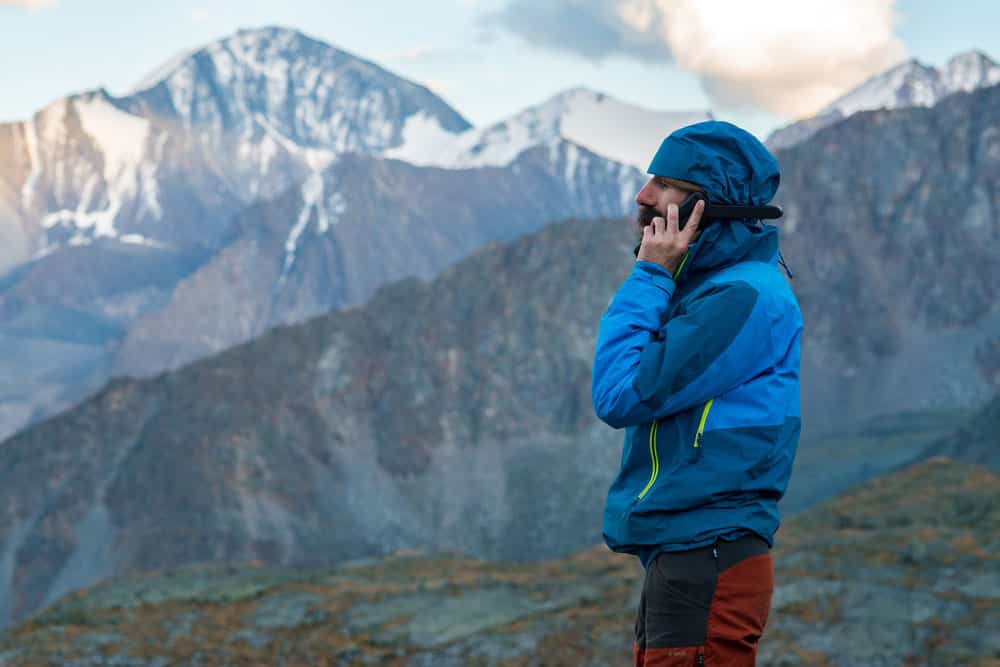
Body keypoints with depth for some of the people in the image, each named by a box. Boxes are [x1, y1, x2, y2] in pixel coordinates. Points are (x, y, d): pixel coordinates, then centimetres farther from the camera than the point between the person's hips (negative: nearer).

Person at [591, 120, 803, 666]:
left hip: (708, 567, -10)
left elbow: (622, 396, -17)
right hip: (678, 563, 10)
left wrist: (649, 277, -11)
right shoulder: (705, 286, 16)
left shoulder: (744, 298, -16)